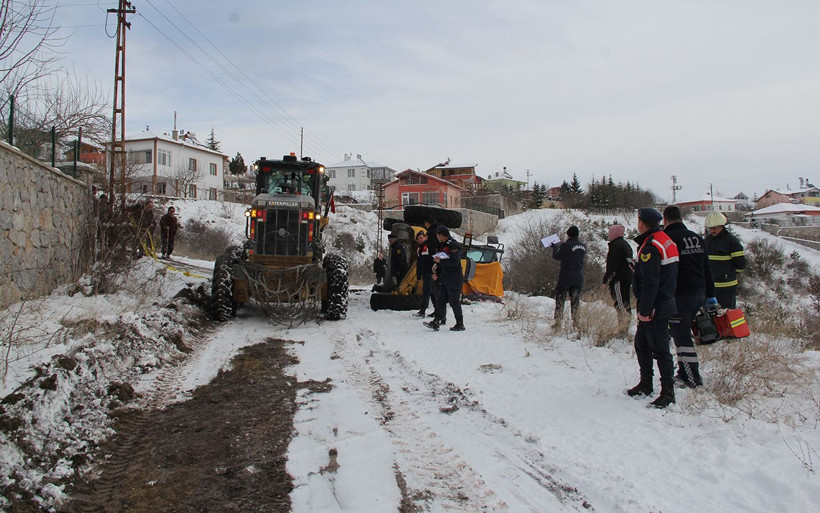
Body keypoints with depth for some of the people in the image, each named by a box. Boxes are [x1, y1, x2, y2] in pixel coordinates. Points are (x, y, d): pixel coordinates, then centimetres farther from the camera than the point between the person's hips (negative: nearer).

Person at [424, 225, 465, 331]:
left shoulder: (454, 245, -12)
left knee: (454, 302, -4)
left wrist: (440, 261, -22)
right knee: (440, 301, 6)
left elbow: (455, 261, -23)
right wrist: (437, 273, 17)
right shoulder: (442, 245, 18)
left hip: (454, 280, -9)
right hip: (444, 279, 9)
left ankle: (460, 324, 5)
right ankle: (436, 322, 8)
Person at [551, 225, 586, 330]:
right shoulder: (583, 246, 3)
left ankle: (558, 321, 3)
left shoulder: (566, 246, -15)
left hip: (565, 278, -5)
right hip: (578, 278, 5)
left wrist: (555, 247, 14)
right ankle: (576, 322, 14)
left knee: (560, 298, 4)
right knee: (575, 300, 13)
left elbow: (556, 256, -6)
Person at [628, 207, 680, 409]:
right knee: (641, 344, 18)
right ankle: (646, 384, 29)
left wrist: (644, 310, -19)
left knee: (660, 350, -3)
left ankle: (668, 392, 4)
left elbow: (650, 282, -23)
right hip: (665, 301, 10)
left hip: (655, 308, -10)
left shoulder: (650, 247, -19)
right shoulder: (665, 240, 13)